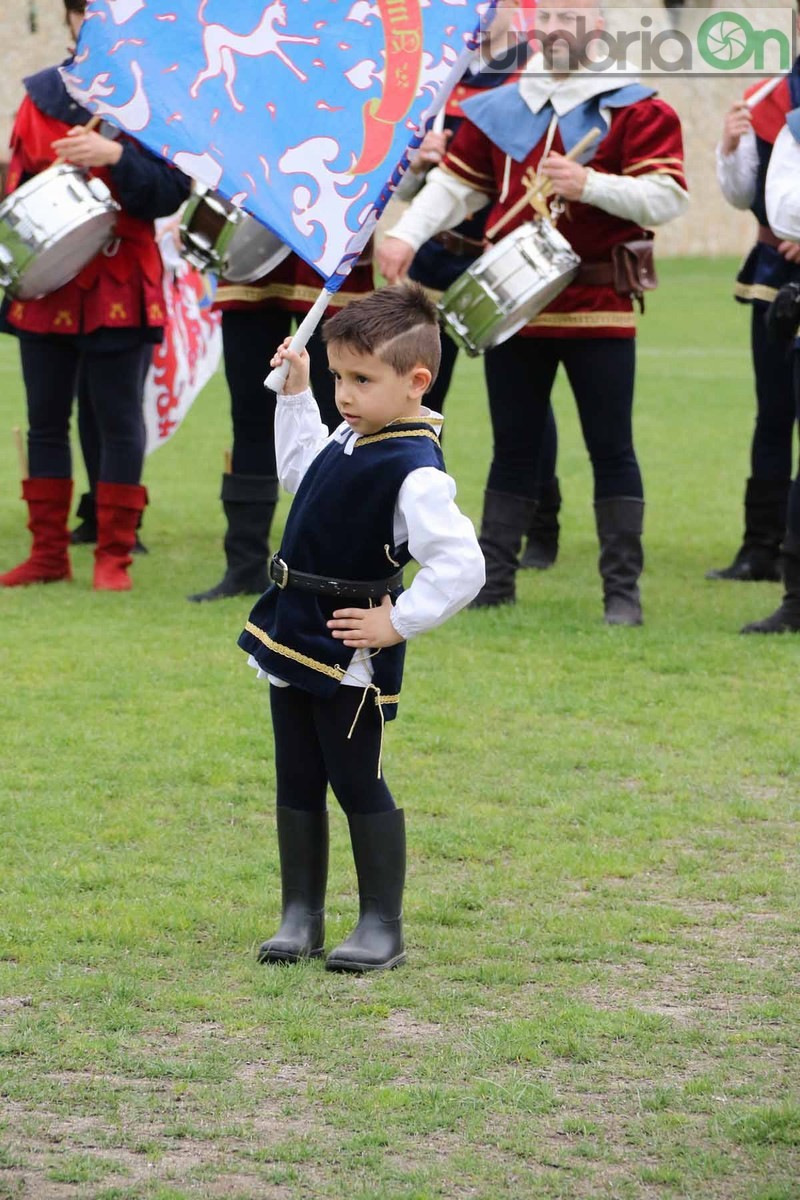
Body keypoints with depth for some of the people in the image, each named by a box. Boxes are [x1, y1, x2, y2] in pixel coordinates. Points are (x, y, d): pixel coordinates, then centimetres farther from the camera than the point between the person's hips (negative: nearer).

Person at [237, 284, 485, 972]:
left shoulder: (415, 472, -23)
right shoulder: (351, 437, 5)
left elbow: (461, 568, -28)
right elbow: (299, 471, 27)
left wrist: (396, 623, -21)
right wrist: (296, 394, 20)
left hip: (349, 656, -9)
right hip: (294, 638, 9)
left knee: (356, 784, 0)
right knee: (297, 784, 13)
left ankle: (383, 927, 10)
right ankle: (301, 917, 22)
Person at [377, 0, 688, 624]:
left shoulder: (637, 110, -3)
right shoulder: (498, 110, 10)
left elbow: (667, 196, -11)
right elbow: (455, 184, 16)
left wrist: (589, 184, -23)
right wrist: (407, 233, 1)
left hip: (599, 308, -4)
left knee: (611, 449, -1)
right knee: (514, 447, 10)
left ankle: (623, 589, 3)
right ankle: (494, 579, 16)